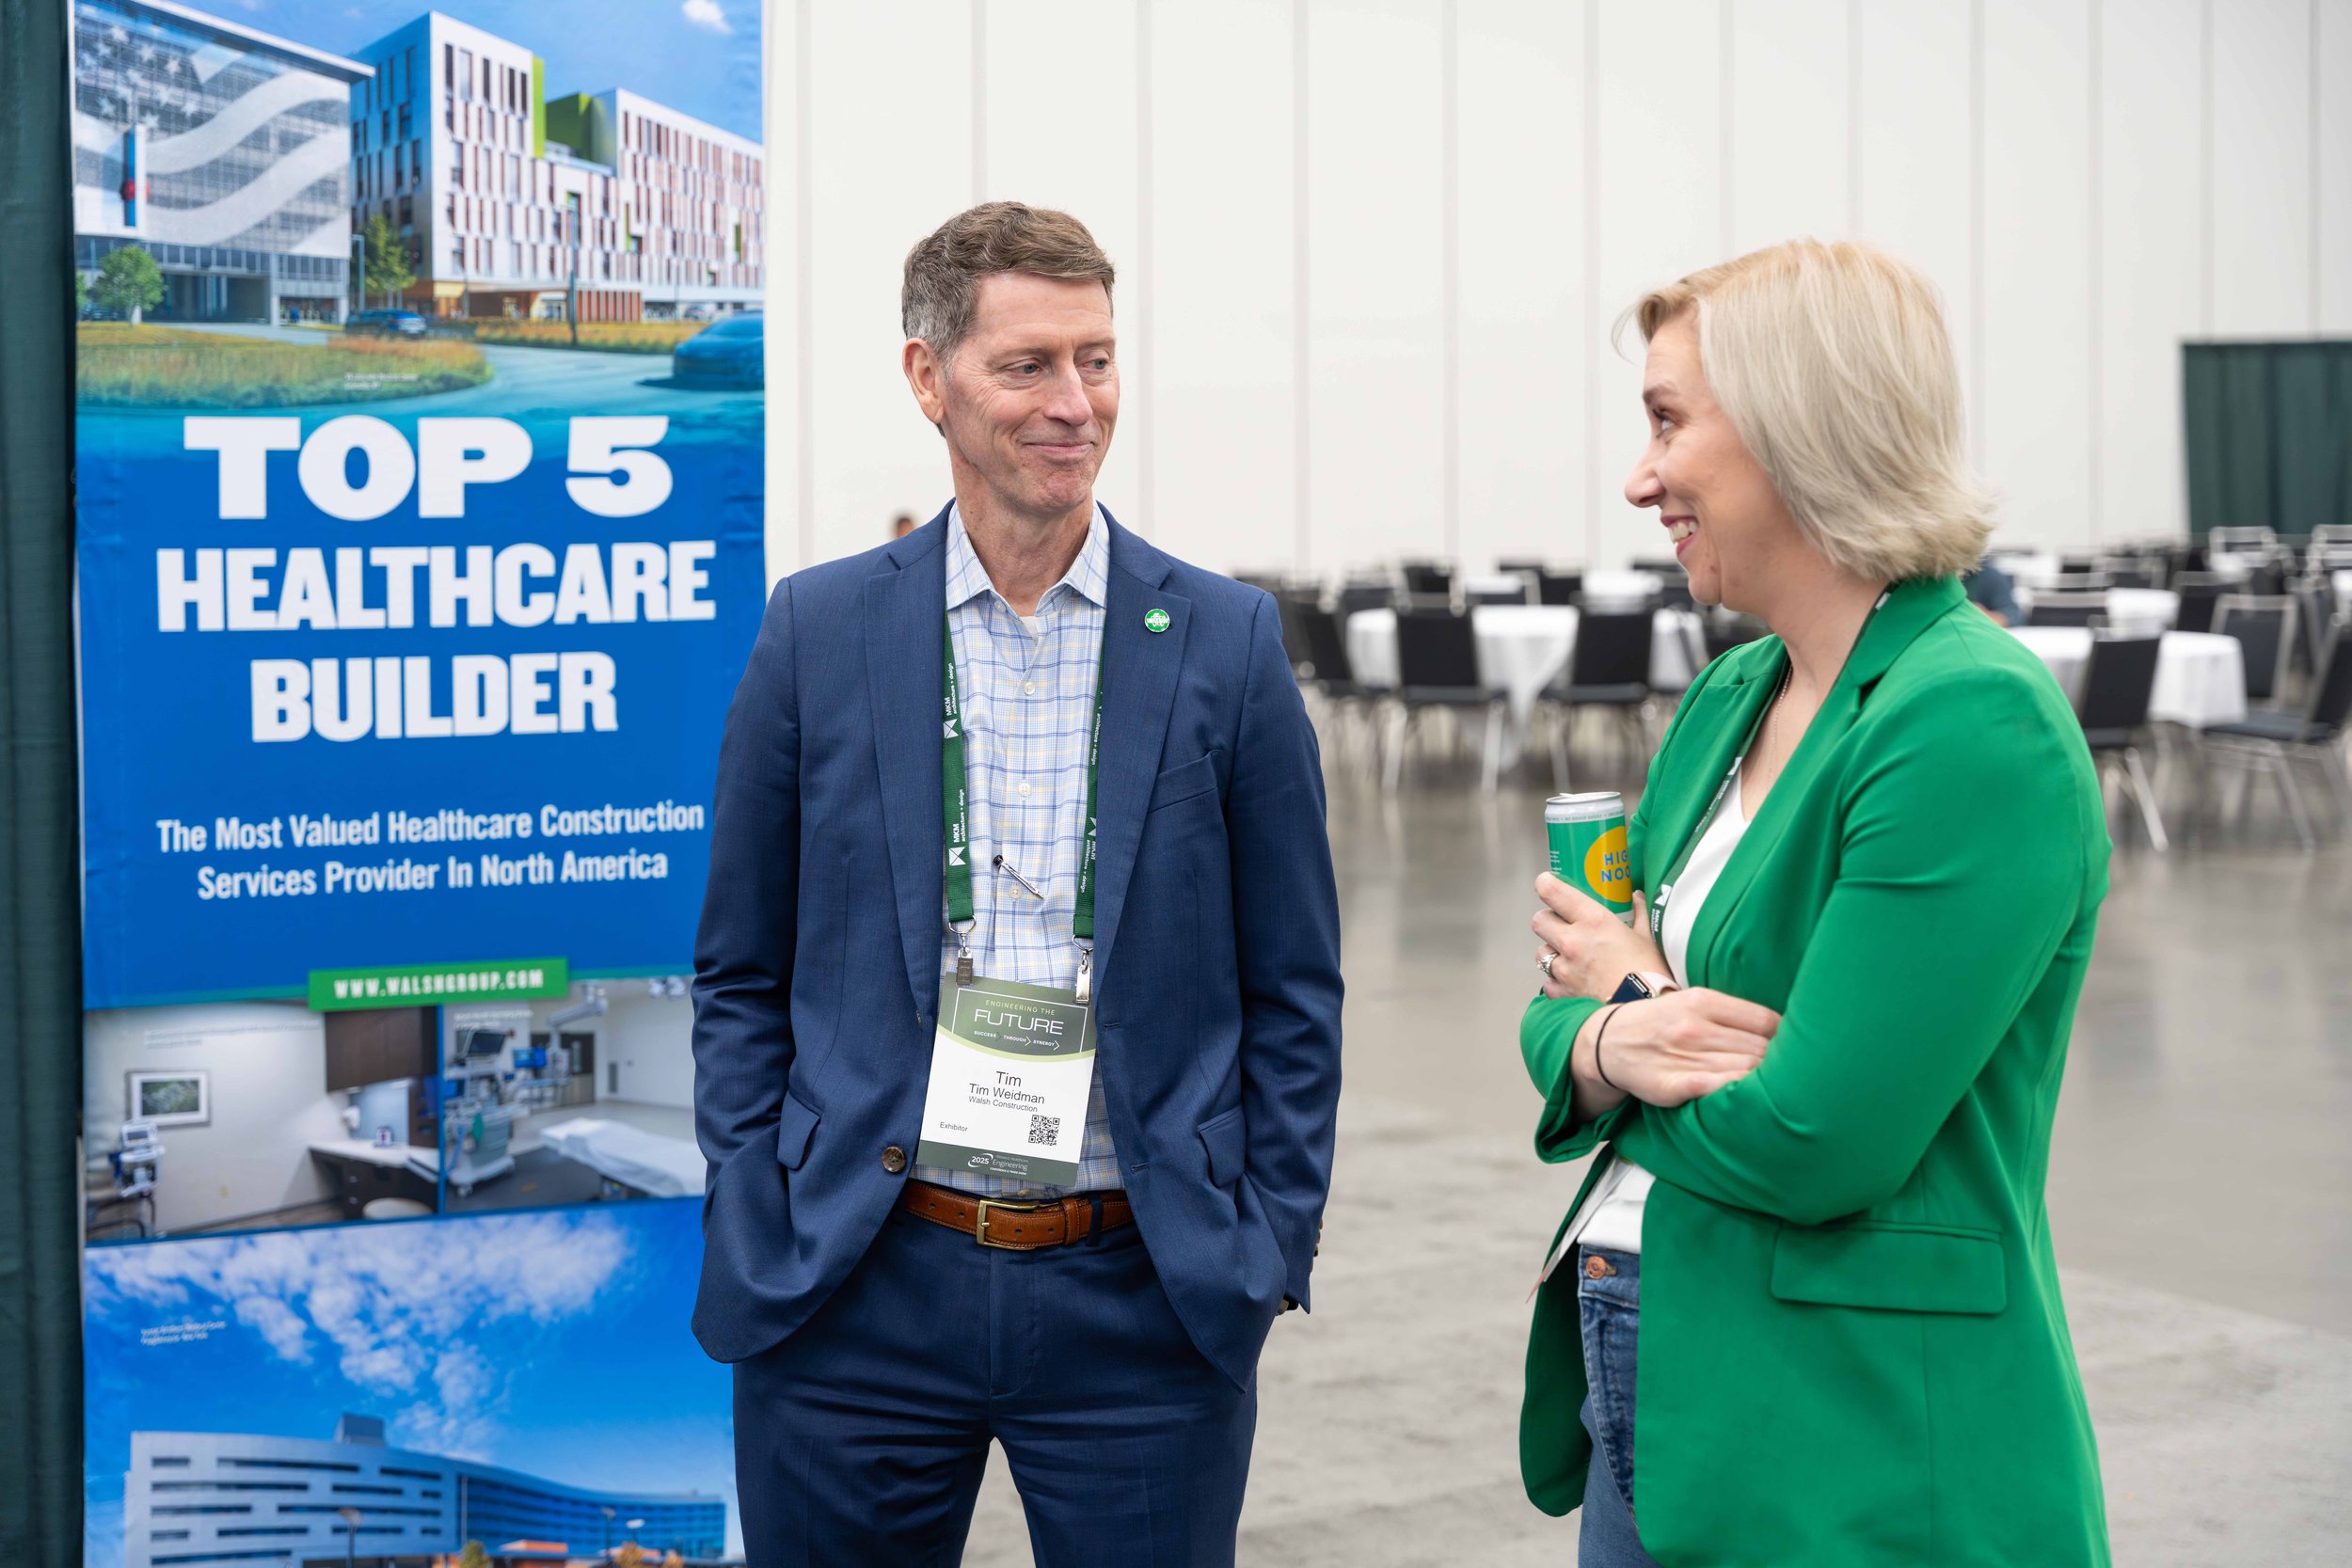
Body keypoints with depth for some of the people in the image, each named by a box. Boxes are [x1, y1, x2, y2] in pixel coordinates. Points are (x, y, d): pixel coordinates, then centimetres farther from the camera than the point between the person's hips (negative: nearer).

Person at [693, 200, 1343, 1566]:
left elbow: (1293, 989, 6)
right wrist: (751, 1227, -1)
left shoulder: (1228, 641, 2)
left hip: (1147, 1300, 0)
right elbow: (743, 976, 7)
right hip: (856, 1295, 0)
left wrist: (1270, 1249, 0)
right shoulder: (818, 630, 3)